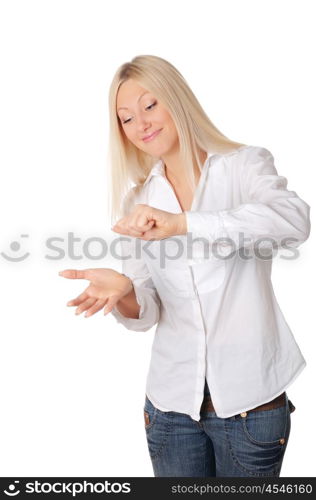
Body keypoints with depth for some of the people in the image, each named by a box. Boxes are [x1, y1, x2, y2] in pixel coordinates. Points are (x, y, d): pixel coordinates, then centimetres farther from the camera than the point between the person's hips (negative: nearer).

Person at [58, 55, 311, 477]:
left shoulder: (244, 165, -4)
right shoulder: (138, 201, 5)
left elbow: (294, 220, -27)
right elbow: (145, 313, 2)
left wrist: (181, 223, -34)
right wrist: (123, 292, -21)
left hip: (251, 397, -2)